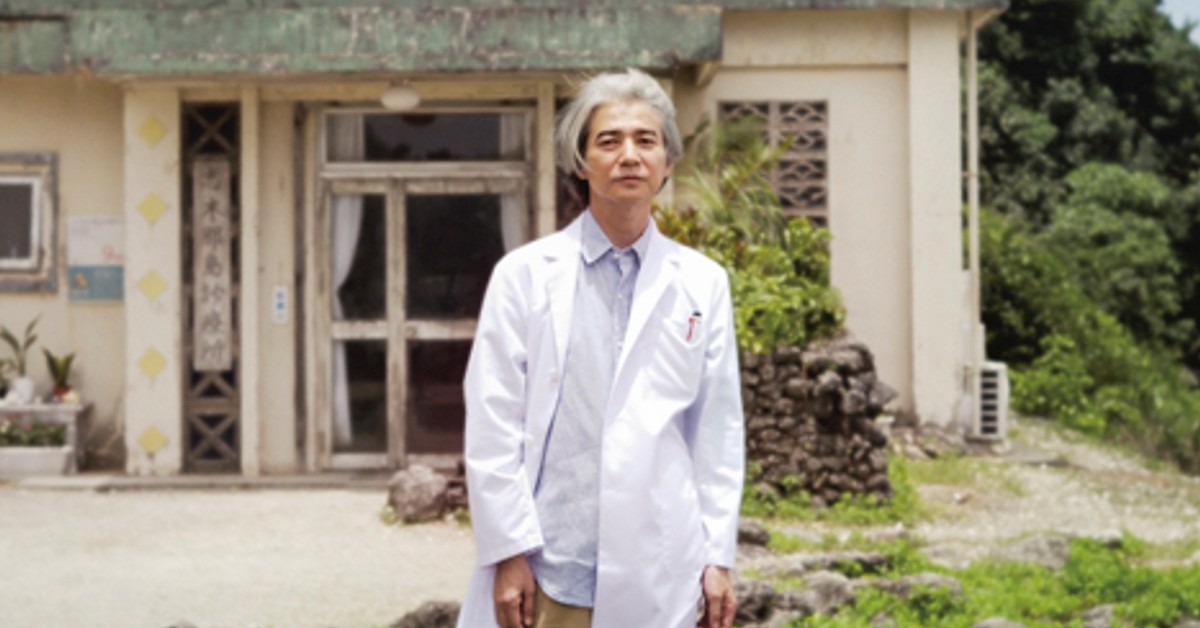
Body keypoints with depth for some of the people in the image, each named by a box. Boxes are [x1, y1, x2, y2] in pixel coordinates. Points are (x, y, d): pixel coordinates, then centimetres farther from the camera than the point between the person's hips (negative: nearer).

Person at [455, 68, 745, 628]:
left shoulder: (702, 283, 8)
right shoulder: (524, 274, 2)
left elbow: (718, 429, 8)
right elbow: (493, 426, -1)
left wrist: (718, 557, 4)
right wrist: (509, 552, -6)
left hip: (659, 578, 2)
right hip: (547, 567, -1)